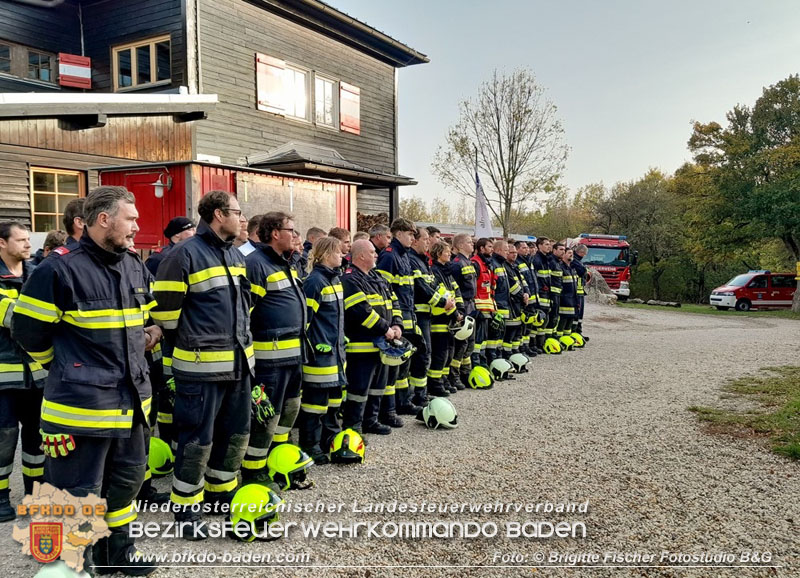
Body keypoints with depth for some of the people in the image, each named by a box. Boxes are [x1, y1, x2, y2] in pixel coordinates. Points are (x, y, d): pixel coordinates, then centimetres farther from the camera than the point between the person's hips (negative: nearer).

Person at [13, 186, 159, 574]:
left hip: (132, 398, 7)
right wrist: (67, 365, 3)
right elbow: (28, 329, -7)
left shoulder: (136, 267, 7)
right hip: (81, 405, -7)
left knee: (128, 479, 19)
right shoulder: (60, 269, -15)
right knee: (78, 494, 3)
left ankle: (116, 550, 39)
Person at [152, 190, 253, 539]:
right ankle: (185, 510, 18)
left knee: (236, 433, 17)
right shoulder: (185, 254, -12)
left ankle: (220, 494, 36)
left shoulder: (235, 255, 13)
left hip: (238, 362, 8)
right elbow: (165, 307, -10)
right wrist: (188, 343, 0)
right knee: (197, 439, 1)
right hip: (201, 366, -8)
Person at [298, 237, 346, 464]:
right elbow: (304, 317, -18)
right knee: (315, 399, -1)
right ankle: (310, 446, 9)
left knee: (334, 396, 17)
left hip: (336, 350, 9)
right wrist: (314, 345, -16)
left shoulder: (334, 279, 13)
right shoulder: (315, 281, -15)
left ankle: (331, 440, 30)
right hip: (320, 351, -9)